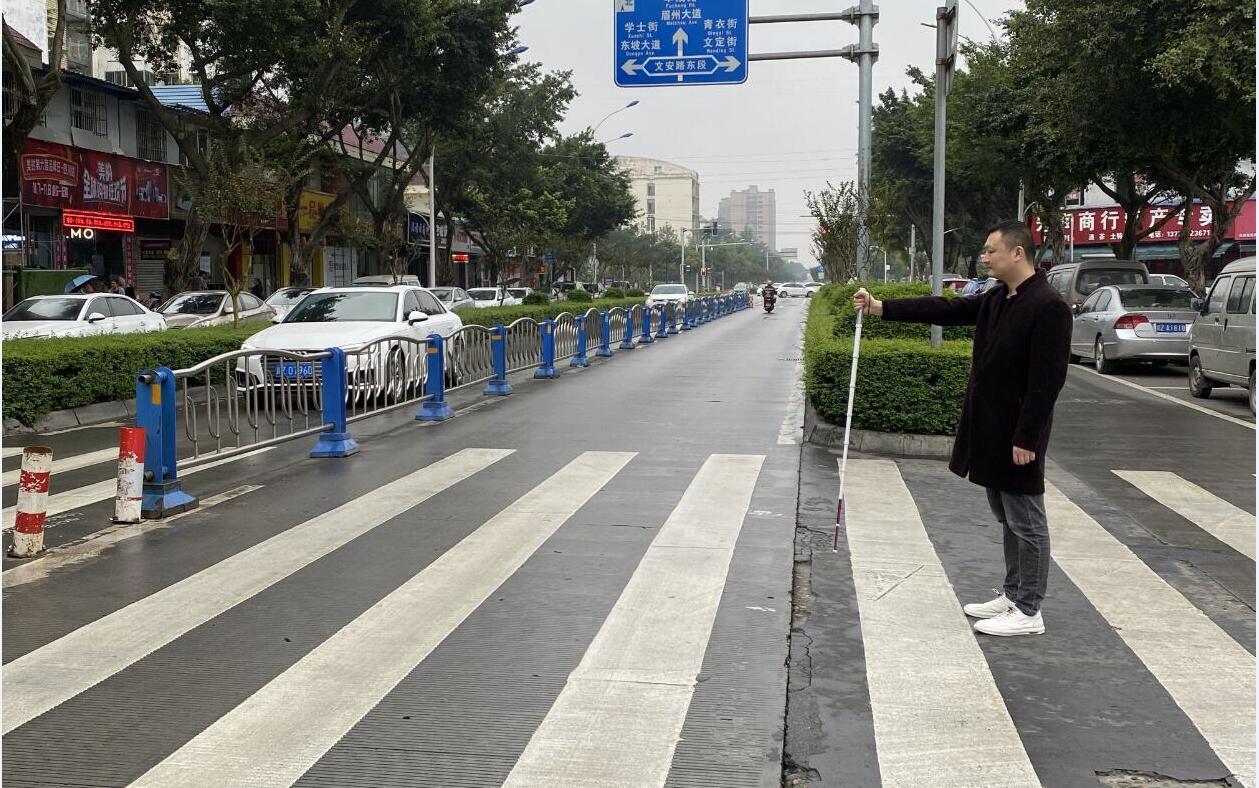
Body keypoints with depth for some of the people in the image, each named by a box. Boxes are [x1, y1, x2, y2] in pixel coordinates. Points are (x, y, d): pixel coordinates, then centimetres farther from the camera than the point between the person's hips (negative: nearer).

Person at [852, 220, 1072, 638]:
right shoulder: (995, 300, 10)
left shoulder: (1048, 307, -18)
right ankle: (1012, 596, 30)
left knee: (1026, 523, 1)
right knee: (1007, 518, 18)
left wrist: (1026, 438, -22)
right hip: (990, 430, 9)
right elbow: (946, 309, 12)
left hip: (1017, 435, -9)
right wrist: (883, 308, 7)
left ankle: (1029, 612, 10)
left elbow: (1047, 381, -21)